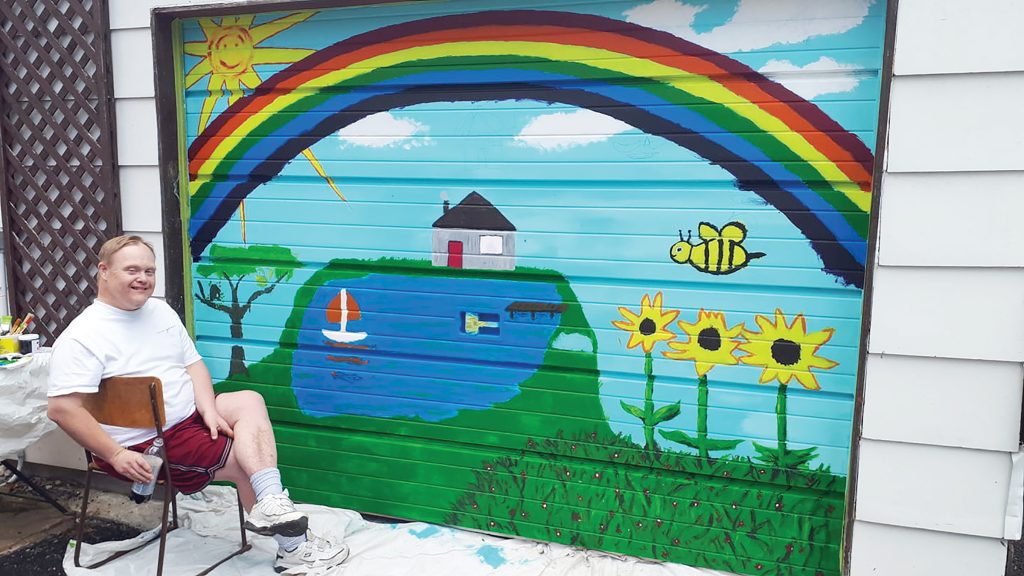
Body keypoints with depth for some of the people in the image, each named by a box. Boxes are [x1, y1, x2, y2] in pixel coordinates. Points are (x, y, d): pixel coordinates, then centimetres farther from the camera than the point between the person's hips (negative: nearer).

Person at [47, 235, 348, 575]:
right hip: (144, 445, -8)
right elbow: (62, 409, -22)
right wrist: (116, 455, -24)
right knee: (247, 461, -14)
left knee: (250, 401, -11)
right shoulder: (81, 338, -16)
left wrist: (209, 410, -9)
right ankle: (291, 547, 0)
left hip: (189, 416, 8)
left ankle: (271, 507, -24)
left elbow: (193, 364, 8)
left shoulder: (161, 311, 8)